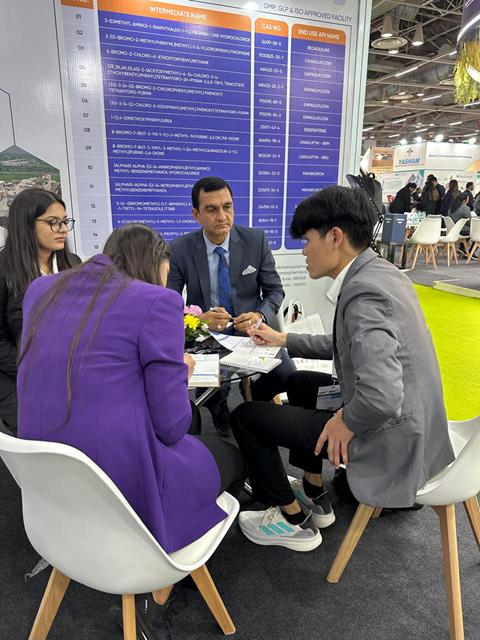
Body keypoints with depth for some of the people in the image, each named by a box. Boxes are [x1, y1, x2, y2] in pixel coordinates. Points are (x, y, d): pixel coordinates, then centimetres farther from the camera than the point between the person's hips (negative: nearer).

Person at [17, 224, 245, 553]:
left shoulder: (42, 289, 6)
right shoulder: (158, 301, -14)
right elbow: (171, 426, -14)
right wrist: (179, 372, 6)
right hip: (125, 489, -7)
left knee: (198, 434, 28)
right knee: (231, 455, 22)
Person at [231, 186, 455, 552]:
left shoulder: (363, 292, -27)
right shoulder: (380, 273, 4)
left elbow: (382, 396, -37)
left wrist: (345, 424, -16)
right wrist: (284, 340, 17)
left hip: (387, 437, -10)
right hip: (411, 422, 10)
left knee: (246, 416, -2)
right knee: (300, 383, 28)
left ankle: (294, 520, 18)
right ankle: (315, 497, 35)